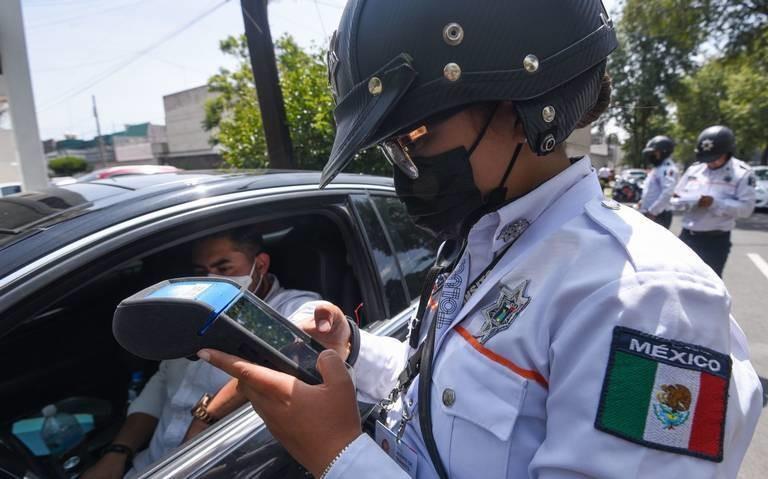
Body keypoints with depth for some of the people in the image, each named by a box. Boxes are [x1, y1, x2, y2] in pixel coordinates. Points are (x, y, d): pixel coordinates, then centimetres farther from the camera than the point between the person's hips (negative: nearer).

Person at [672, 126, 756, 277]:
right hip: (687, 235, 4)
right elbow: (676, 198, 6)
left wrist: (715, 203, -23)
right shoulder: (694, 169, 5)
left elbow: (746, 207, -12)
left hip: (716, 240, -4)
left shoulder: (742, 173, -6)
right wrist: (692, 201, -15)